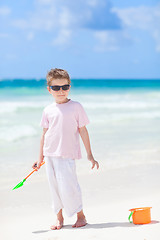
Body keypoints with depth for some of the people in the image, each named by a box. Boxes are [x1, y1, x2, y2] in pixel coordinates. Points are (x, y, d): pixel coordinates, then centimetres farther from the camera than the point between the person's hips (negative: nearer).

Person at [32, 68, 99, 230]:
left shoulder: (76, 107, -1)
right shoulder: (48, 110, 7)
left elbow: (83, 131, 3)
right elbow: (45, 133, 14)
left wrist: (89, 155, 3)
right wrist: (40, 157, 15)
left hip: (67, 155, -4)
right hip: (50, 154, 4)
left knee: (68, 186, -10)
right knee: (54, 186, 7)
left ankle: (80, 215, 9)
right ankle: (59, 217, 20)